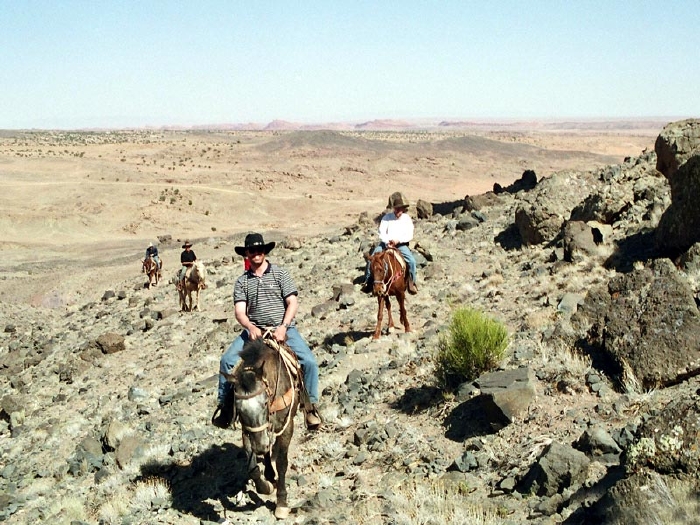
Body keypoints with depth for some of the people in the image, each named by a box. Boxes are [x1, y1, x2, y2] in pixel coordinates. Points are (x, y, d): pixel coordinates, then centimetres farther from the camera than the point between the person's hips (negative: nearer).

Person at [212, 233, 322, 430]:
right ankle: (225, 404, -4)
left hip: (283, 329, -2)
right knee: (227, 360, -20)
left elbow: (292, 303, -3)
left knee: (309, 361, -22)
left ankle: (311, 405, -4)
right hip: (254, 331, 2)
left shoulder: (280, 273, 5)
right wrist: (251, 327, -22)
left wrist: (283, 327, -18)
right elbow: (240, 312, 0)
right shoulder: (242, 281, 9)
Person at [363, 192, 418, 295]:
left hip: (401, 244, -1)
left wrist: (398, 240, -21)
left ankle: (412, 283, -5)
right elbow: (381, 233, -2)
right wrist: (387, 241, -20)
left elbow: (410, 235, -6)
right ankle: (368, 281, -1)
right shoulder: (387, 217, 2)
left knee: (411, 260, -24)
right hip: (386, 243, 1)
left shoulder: (407, 218, 0)